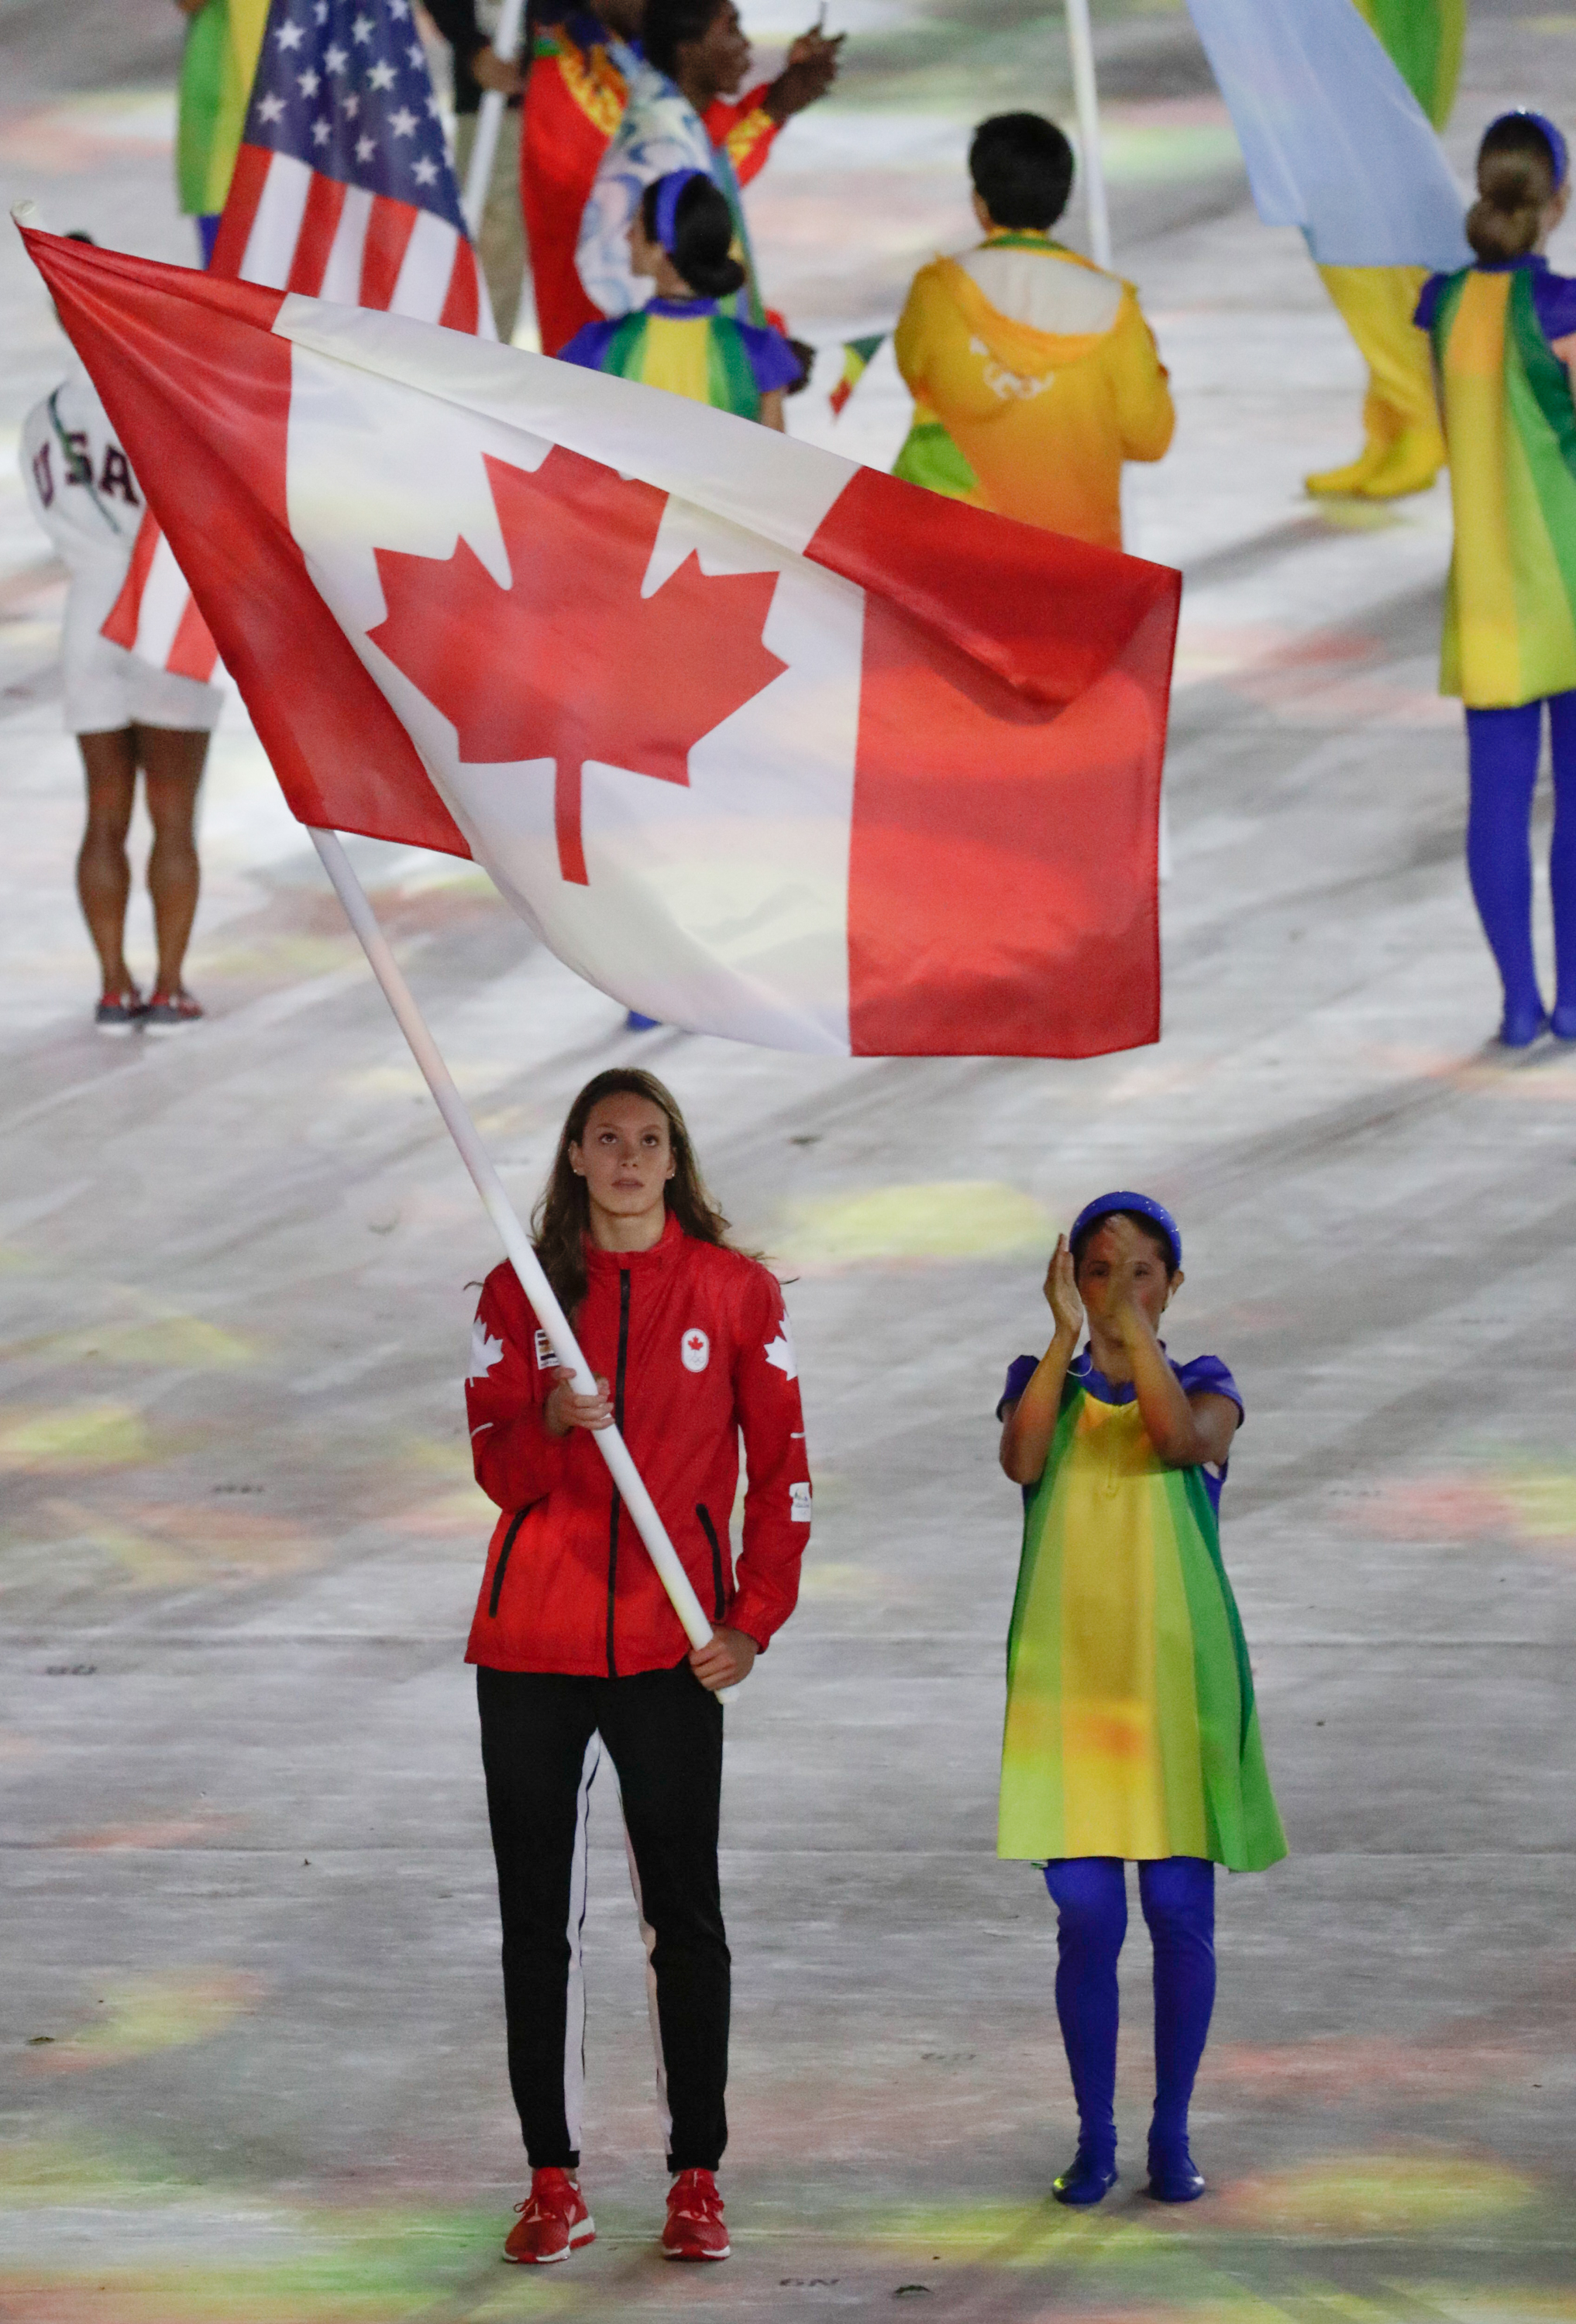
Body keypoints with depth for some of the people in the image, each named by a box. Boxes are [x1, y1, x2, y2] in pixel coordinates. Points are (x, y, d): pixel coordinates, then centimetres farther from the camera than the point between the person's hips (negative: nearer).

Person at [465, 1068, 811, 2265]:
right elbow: (494, 1468, 4)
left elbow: (781, 1466, 4)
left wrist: (755, 1618, -5)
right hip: (533, 1636, 2)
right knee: (537, 1915, 3)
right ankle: (553, 2180, 8)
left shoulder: (735, 1291, 3)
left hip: (670, 1644, -1)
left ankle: (697, 2177, 6)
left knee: (686, 1915, -1)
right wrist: (550, 1426, -19)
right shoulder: (521, 1293, 6)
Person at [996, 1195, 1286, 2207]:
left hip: (1178, 1678, 0)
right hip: (1069, 1678, 0)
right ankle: (1096, 2139, 8)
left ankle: (1173, 2134, 12)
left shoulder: (1205, 1388, 6)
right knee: (1087, 1916, -3)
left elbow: (1183, 1441, -18)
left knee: (1180, 1911, -1)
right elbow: (1021, 1459, -15)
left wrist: (1133, 1323, -21)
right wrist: (1067, 1331, -20)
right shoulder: (1049, 1386, 8)